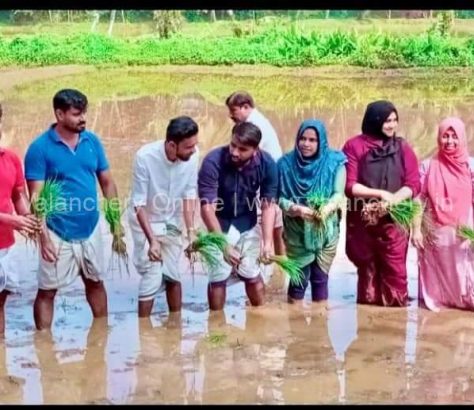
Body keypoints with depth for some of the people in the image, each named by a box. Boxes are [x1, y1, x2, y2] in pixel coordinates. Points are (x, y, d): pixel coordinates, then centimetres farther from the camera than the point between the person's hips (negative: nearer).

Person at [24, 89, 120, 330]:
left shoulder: (92, 141, 2)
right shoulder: (40, 147, -11)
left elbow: (107, 182, 9)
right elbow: (36, 196, -13)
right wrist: (43, 236, -19)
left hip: (90, 229, 5)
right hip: (58, 234, -5)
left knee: (95, 282, 19)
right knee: (47, 291, 3)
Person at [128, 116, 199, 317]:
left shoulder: (192, 156, -21)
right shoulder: (145, 157, -31)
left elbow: (189, 194, -11)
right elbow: (139, 203, -25)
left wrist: (191, 231, -17)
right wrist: (152, 240, -31)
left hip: (171, 222, 4)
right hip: (145, 221, -4)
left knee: (173, 276, 11)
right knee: (152, 277, -8)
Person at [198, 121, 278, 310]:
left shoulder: (267, 164, -22)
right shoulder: (213, 161, -31)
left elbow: (268, 205, -16)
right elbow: (207, 208, -31)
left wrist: (267, 242, -28)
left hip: (248, 223, 3)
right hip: (220, 222, -2)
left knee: (252, 274, 12)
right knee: (218, 276, -4)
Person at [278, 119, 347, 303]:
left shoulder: (334, 162, -4)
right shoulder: (287, 163, -5)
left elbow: (339, 194, -9)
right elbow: (280, 197, -7)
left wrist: (327, 208, -30)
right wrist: (296, 209, -26)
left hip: (325, 231, 1)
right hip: (297, 232, -1)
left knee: (320, 277, 10)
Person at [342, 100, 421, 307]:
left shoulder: (402, 147, 3)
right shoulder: (354, 146, -4)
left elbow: (414, 184, -1)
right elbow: (348, 186, -9)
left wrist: (393, 199, -19)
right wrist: (380, 194, -17)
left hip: (394, 221, 1)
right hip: (362, 221, -1)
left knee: (394, 272, -3)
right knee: (367, 270, 10)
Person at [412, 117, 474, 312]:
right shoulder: (428, 166, 1)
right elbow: (418, 199, 1)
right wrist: (416, 229, -4)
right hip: (435, 231, 1)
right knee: (437, 271, 9)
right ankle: (435, 300, 24)